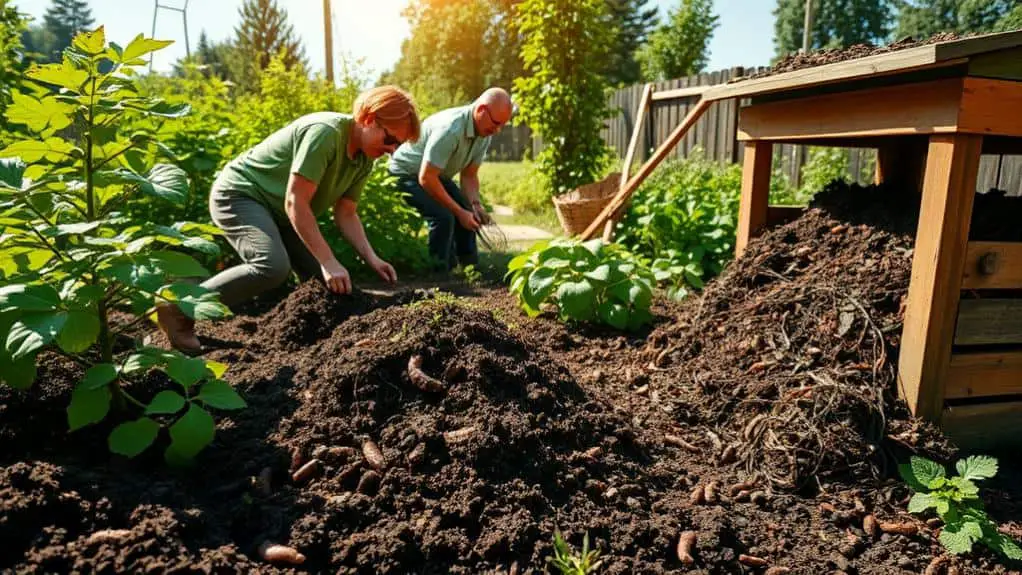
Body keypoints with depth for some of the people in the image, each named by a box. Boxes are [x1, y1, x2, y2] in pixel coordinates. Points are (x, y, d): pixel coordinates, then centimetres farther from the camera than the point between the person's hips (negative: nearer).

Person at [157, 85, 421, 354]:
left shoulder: (364, 160, -1)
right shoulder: (324, 132, -28)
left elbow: (346, 214, 2)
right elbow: (295, 202, -29)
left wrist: (371, 259, -13)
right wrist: (328, 261, -30)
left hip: (277, 210, 9)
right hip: (237, 194, -9)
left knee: (322, 278, -2)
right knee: (274, 266, -31)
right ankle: (179, 310, -18)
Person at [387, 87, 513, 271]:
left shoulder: (484, 134, -7)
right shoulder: (450, 129, -34)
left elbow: (469, 175, 2)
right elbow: (426, 178, -33)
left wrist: (475, 204, -16)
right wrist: (459, 212, -27)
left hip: (437, 175, 9)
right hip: (406, 173, -8)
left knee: (470, 216, -1)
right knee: (443, 217, -26)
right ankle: (439, 272, -11)